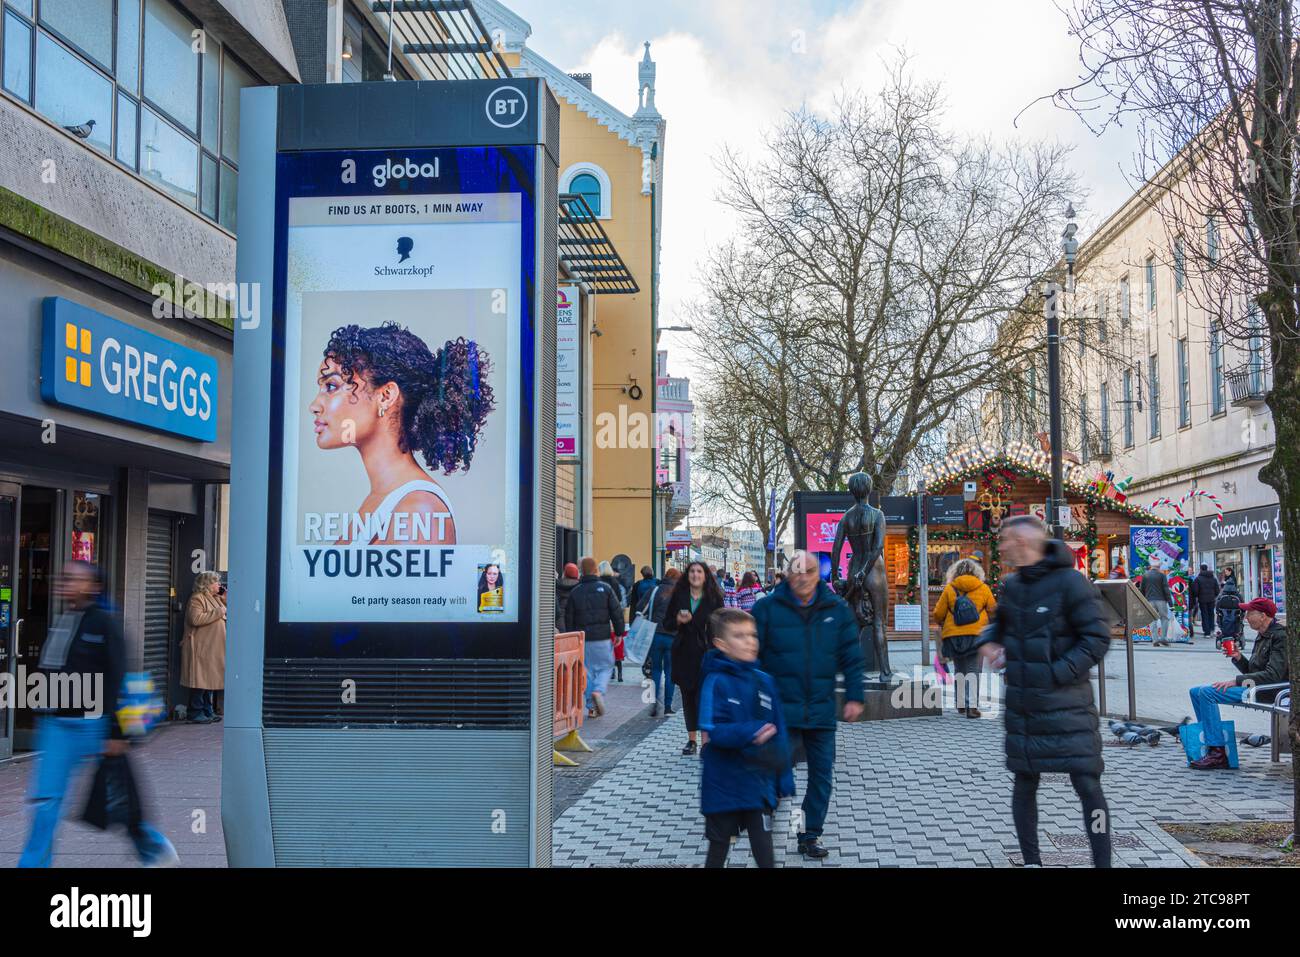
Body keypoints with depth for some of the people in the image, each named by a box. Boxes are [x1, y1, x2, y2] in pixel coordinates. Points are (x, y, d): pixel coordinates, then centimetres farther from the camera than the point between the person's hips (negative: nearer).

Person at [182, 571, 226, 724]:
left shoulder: (215, 598, 17)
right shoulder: (196, 599, -10)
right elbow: (196, 619, -25)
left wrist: (225, 597, 10)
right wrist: (218, 612, -19)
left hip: (213, 649, 9)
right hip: (200, 648, -9)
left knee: (209, 680, 11)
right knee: (200, 681, -6)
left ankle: (207, 712, 17)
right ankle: (196, 713, -1)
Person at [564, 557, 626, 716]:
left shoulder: (575, 592, 4)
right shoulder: (605, 588, -2)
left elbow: (568, 618, 7)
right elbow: (617, 612, -4)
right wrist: (619, 632, 4)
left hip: (583, 639, 2)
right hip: (603, 637, -2)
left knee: (587, 671, 10)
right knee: (606, 666, 10)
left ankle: (591, 707, 8)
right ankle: (599, 691, -16)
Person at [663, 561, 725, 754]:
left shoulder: (714, 599, 0)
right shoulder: (679, 596, 6)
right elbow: (666, 622, 9)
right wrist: (678, 620, -10)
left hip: (705, 653, -3)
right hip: (683, 653, 3)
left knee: (704, 695, -10)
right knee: (687, 696, 9)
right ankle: (691, 740, 20)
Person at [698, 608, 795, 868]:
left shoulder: (764, 681, 0)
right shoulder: (716, 682, -14)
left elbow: (779, 733, 5)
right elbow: (713, 730, -22)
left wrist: (784, 778, 6)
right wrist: (750, 733, -36)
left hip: (759, 782, 3)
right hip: (724, 785, -3)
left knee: (764, 850, 5)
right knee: (719, 846, 15)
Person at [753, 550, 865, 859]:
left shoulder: (837, 609, 2)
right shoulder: (768, 608, -5)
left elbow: (852, 657, 6)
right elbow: (752, 656, -2)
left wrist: (854, 697, 1)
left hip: (821, 712, 3)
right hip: (780, 709, -3)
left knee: (822, 775, 9)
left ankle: (811, 836, 24)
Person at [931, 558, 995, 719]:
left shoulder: (949, 589, 2)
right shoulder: (983, 589, 4)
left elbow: (938, 614, 4)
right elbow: (993, 611, 10)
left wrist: (941, 624, 25)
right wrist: (989, 625, 31)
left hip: (953, 635, 1)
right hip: (976, 634, -1)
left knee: (959, 669, 15)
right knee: (973, 670, -1)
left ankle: (960, 704, 20)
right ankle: (972, 706, -13)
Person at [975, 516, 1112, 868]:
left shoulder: (1069, 582, -11)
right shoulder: (1012, 585, 7)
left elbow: (1097, 638, -12)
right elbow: (1000, 622, 26)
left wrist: (1057, 674, -18)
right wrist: (988, 642, 4)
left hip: (1066, 704, -6)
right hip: (1022, 706, 6)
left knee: (1087, 784, -7)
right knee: (1024, 784, 12)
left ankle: (1102, 863, 2)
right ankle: (1031, 861, 25)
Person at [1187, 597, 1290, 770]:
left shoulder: (1281, 636, -13)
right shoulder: (1262, 636, 18)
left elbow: (1273, 674, -22)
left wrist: (1236, 681, -22)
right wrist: (1238, 658, 1)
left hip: (1266, 691, -10)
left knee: (1207, 692, -24)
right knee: (1196, 692, 2)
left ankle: (1218, 754, -21)